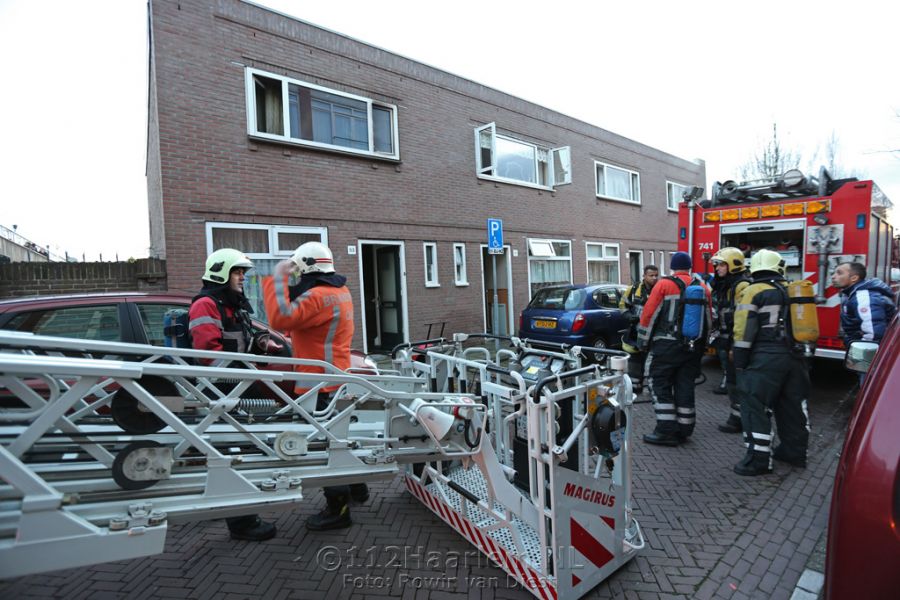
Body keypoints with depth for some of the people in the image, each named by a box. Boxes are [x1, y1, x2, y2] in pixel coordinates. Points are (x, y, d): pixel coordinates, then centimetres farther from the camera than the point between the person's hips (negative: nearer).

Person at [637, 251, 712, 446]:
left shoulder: (664, 284, -7)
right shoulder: (703, 288, 9)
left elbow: (649, 314, -9)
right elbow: (708, 320, 15)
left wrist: (643, 340, 0)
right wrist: (701, 345, 25)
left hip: (666, 346, -5)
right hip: (693, 347, 6)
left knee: (660, 385, 1)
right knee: (685, 386, 12)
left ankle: (666, 431, 0)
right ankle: (684, 430, 19)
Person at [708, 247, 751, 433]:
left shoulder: (742, 286, -17)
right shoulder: (722, 286, 14)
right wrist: (715, 341, 21)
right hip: (724, 343, 10)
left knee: (736, 382, -2)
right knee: (731, 381, 16)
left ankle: (738, 420, 7)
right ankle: (737, 416, 27)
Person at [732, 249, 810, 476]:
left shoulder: (753, 292, -7)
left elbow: (744, 330, -12)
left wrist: (740, 361, -8)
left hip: (767, 357, -7)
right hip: (794, 356, 7)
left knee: (755, 406, -3)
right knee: (793, 404, 18)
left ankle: (758, 459, -1)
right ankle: (795, 451, 31)